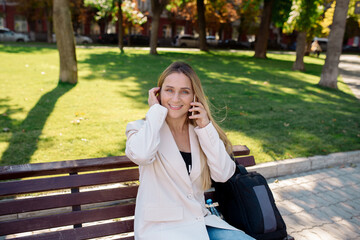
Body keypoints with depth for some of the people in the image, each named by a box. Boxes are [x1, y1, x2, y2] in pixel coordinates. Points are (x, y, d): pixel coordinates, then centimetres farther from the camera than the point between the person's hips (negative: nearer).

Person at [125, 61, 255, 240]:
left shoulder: (198, 131, 7)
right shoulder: (143, 129, -4)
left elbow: (223, 174, -4)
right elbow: (140, 155, -28)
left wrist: (206, 127, -9)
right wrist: (155, 111, -14)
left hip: (200, 222, 5)